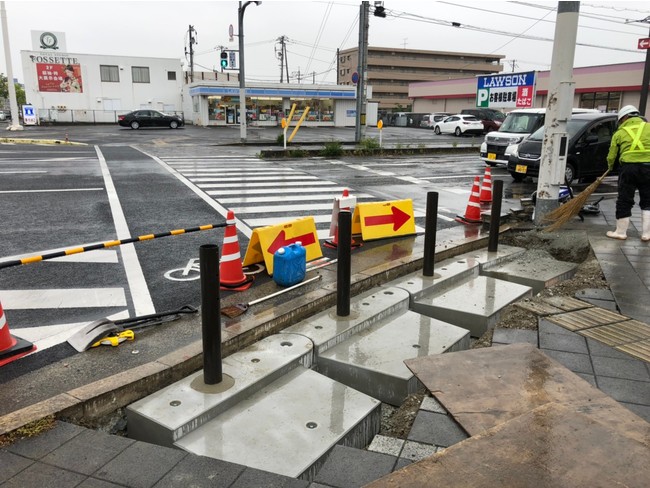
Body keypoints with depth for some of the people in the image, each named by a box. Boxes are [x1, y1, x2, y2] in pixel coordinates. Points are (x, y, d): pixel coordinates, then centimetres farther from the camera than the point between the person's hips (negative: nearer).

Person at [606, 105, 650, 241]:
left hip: (629, 167, -1)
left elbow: (611, 156, 10)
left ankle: (621, 231, 14)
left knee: (624, 200, 8)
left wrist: (610, 166, 28)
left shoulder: (619, 133, 9)